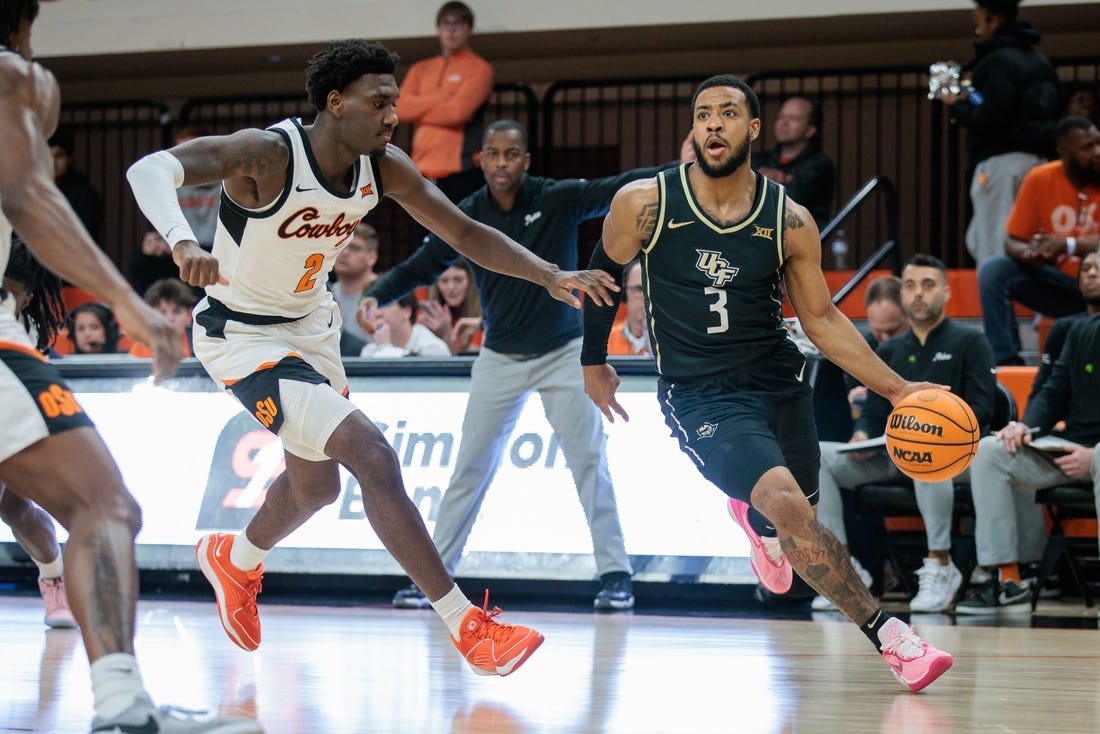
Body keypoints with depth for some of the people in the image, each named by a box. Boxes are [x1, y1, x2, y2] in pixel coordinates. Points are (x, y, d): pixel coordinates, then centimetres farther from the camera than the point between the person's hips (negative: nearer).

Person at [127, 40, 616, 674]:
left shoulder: (383, 168, -10)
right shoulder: (268, 153, -30)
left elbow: (464, 232, -2)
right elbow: (150, 169, -43)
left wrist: (550, 276, -16)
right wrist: (182, 242, -63)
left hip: (311, 325, 8)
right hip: (243, 336, -8)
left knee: (316, 484, 26)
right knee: (373, 455, -22)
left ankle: (234, 560, 58)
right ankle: (468, 627, -17)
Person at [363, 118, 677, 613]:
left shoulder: (559, 200, -12)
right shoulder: (467, 218, -5)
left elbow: (619, 189, -23)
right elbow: (420, 266, 2)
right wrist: (378, 294, -15)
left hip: (562, 353, -2)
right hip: (500, 359, 2)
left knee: (588, 461, -6)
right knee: (471, 468, 4)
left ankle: (615, 573, 1)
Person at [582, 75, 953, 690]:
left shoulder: (789, 221, -6)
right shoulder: (645, 203, -11)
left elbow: (823, 319, 4)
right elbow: (603, 275, 8)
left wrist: (896, 388, -3)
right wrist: (594, 363, 18)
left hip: (779, 380, 4)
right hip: (700, 394, -4)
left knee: (796, 523, 17)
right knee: (789, 506, -26)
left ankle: (757, 522, 57)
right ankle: (887, 635, -20)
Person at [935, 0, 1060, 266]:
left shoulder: (998, 62, -11)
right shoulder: (1038, 60, 18)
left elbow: (990, 122, -19)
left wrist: (956, 106, 0)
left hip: (1003, 160, -9)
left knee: (993, 249, -9)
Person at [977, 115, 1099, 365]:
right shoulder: (1040, 179, -3)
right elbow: (1012, 242, -1)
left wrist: (1068, 246, -33)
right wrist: (1029, 253, -25)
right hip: (1057, 283, 2)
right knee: (992, 271, -18)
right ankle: (1006, 361, -21)